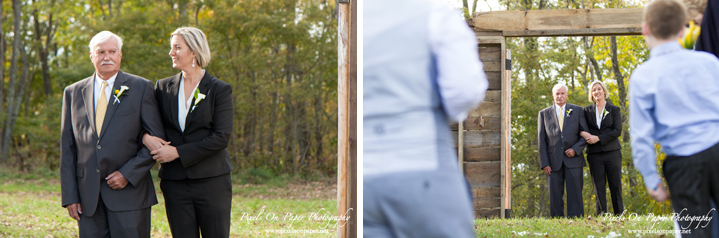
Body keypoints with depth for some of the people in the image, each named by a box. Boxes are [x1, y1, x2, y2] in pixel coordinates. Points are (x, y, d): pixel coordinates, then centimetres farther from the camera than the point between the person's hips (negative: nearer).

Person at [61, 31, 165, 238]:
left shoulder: (141, 88, 4)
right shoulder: (73, 93, 11)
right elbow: (67, 148, 11)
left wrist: (128, 174, -11)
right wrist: (70, 196, 3)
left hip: (129, 192, -2)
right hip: (88, 196, 2)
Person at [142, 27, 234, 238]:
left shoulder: (219, 89, -2)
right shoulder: (163, 87, 9)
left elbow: (221, 137, -9)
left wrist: (178, 152, -13)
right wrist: (146, 137, -8)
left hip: (211, 181, -3)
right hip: (175, 183, 3)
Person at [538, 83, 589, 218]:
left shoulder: (577, 111, 10)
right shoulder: (544, 114, 10)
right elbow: (541, 140, 6)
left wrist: (575, 149, -10)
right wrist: (545, 164, -2)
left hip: (573, 160, 0)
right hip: (554, 162, 1)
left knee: (575, 195, -3)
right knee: (555, 197, -1)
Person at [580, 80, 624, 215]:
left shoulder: (614, 109, 6)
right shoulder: (587, 111, 12)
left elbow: (617, 131, -3)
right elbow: (581, 129, 14)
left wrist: (598, 138, -12)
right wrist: (583, 134, -11)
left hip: (611, 152, -1)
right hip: (594, 153, 2)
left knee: (615, 185, -2)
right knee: (599, 187, -1)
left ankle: (619, 214, 5)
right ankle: (601, 215, 1)